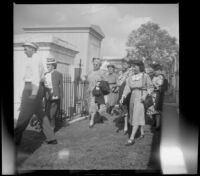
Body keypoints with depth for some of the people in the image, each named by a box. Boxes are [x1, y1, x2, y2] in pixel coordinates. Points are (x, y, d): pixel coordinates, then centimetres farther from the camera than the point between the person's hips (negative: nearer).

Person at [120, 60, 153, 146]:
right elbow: (127, 88, -2)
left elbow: (150, 88, -1)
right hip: (133, 98, 5)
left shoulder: (145, 76, -4)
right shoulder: (130, 78, 7)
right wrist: (123, 97, -18)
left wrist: (145, 95, -16)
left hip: (141, 99, -5)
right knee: (139, 116, 16)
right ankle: (142, 133, 35)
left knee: (137, 117, -12)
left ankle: (132, 138, -14)